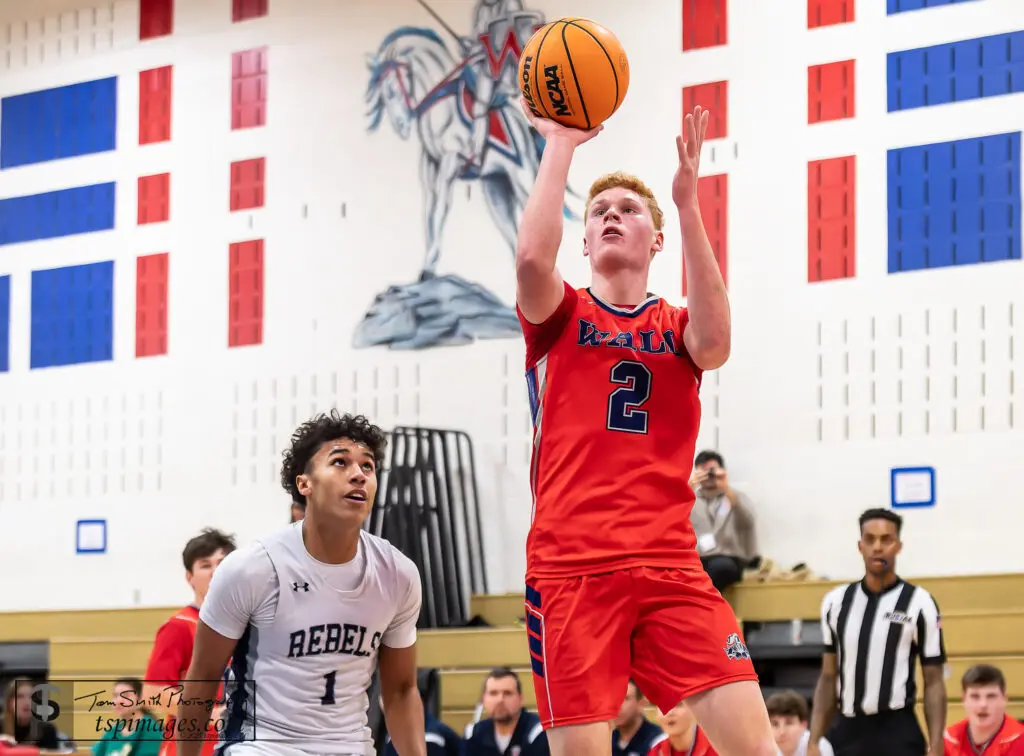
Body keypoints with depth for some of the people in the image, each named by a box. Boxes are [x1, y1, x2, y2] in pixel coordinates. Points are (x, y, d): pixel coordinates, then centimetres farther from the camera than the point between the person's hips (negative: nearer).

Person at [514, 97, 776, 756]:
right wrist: (560, 143, -6)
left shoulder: (676, 327, 14)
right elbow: (533, 257, -13)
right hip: (571, 569, -1)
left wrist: (687, 203, -15)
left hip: (670, 566, 1)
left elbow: (713, 343, -11)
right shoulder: (558, 318, 11)